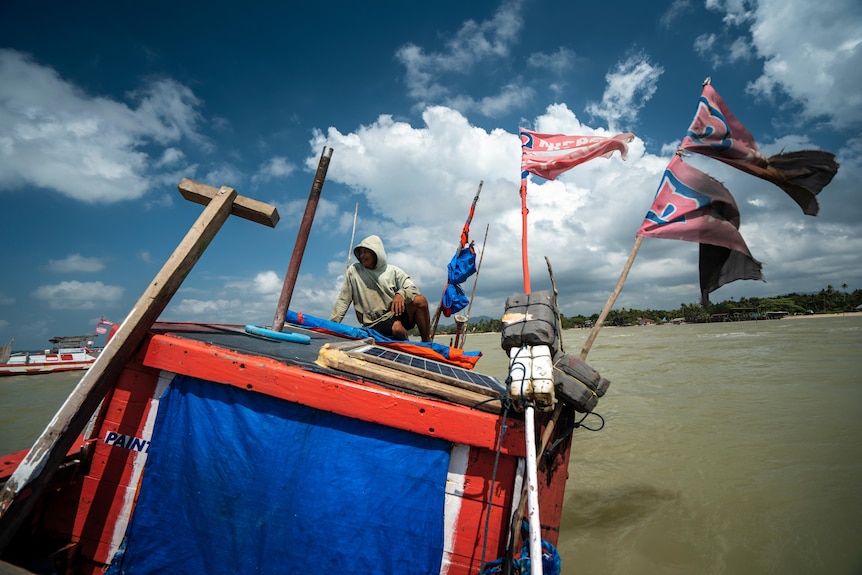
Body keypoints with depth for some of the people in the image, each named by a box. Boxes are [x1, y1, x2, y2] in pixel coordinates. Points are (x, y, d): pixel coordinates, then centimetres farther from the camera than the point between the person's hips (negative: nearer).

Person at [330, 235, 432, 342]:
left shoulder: (393, 271, 6)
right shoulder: (353, 271, 6)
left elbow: (412, 288, -4)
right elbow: (343, 300, 6)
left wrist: (401, 294, -27)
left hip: (396, 313, 3)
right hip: (374, 324, -2)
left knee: (420, 300, -24)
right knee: (397, 327, -36)